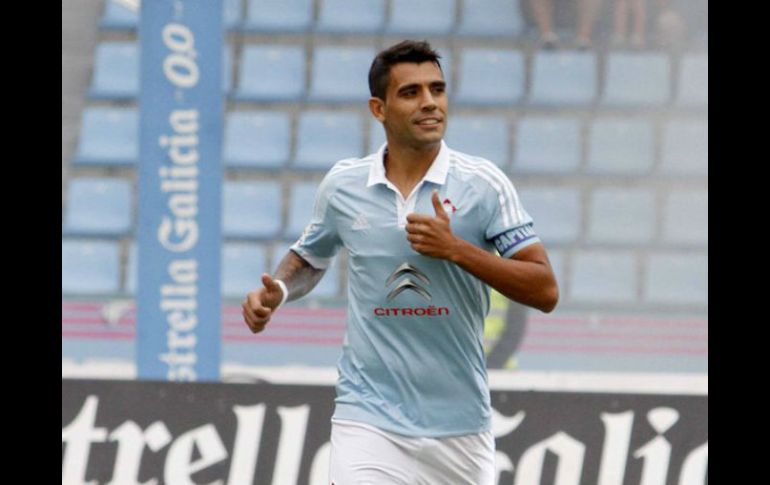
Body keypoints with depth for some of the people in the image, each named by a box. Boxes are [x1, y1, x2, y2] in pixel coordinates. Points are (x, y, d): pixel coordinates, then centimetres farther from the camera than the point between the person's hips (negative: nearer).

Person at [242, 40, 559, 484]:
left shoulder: (483, 183, -4)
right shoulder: (343, 185, 3)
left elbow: (545, 292, -8)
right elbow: (310, 257, 23)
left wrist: (456, 249, -19)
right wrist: (277, 291, 0)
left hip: (461, 426, 0)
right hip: (370, 420, 0)